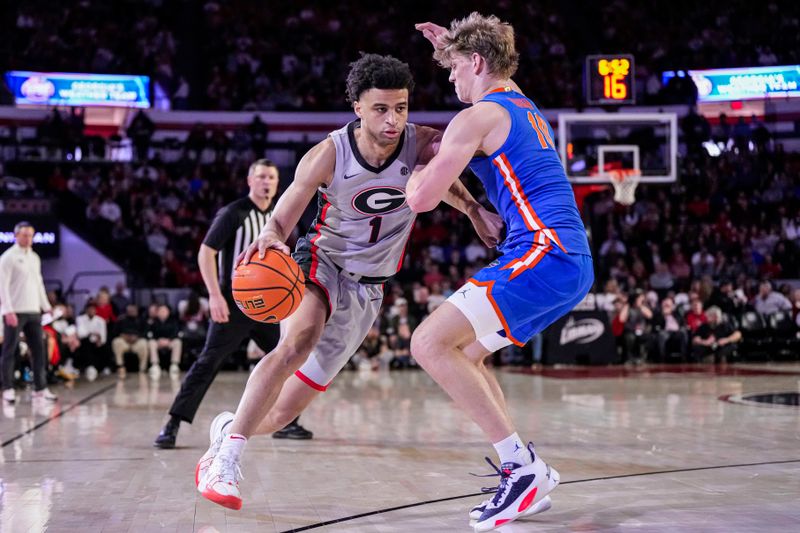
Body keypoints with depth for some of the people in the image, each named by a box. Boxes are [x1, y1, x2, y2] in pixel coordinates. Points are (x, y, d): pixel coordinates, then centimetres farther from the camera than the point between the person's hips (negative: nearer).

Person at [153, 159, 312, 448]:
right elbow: (206, 252, -13)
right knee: (208, 362, -11)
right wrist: (215, 295, -21)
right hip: (233, 303, -6)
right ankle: (172, 425, -8)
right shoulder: (233, 213, -9)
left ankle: (287, 421, 20)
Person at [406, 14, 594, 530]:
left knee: (429, 342, -14)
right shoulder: (529, 109, 22)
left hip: (542, 254, -10)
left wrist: (419, 164, 12)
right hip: (576, 264, 10)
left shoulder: (476, 117, -5)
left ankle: (524, 467, -17)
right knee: (464, 355, 19)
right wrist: (455, 44, 47)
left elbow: (421, 198, -9)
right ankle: (523, 469, 11)